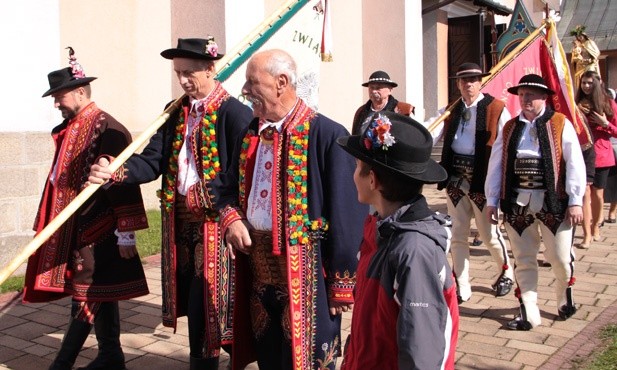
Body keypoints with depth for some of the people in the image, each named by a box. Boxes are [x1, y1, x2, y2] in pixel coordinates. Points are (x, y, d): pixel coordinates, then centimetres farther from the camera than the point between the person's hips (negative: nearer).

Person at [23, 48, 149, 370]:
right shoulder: (69, 129, 12)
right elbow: (62, 179, 17)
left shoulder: (106, 128, -13)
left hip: (97, 230, -9)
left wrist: (125, 232, -17)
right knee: (98, 292, 14)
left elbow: (122, 181, -16)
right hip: (73, 228, 9)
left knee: (89, 294, 0)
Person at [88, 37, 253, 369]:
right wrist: (117, 171, -14)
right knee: (192, 303, 16)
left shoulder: (234, 113, -10)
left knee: (208, 303, 1)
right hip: (181, 222, 7)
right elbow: (152, 161, 4)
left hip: (216, 224, -6)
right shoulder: (176, 112, 11)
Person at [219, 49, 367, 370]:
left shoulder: (327, 135, -15)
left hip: (305, 272, -7)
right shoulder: (251, 132, 9)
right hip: (258, 269, 7)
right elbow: (230, 188, 18)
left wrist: (342, 283, -14)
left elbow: (346, 215, -16)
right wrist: (232, 218, -4)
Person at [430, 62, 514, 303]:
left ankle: (506, 274, 35)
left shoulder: (496, 109, -4)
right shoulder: (451, 110, 11)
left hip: (482, 179, -4)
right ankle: (462, 288, 20)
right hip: (455, 179, 4)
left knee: (489, 233, 7)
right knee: (457, 235, 8)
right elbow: (430, 136, 2)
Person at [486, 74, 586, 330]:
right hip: (517, 203, 3)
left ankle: (565, 298, 36)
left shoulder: (560, 124, -1)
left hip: (553, 203, -3)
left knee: (560, 258, 6)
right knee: (524, 260, 8)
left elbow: (574, 163, -5)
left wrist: (575, 201, -9)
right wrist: (492, 200, 5)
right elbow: (496, 165, 9)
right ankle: (529, 313, 18)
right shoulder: (508, 129, 9)